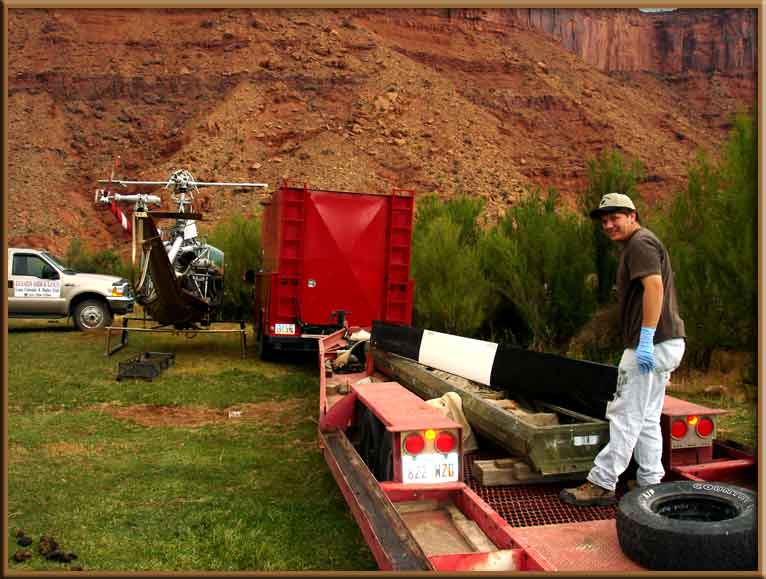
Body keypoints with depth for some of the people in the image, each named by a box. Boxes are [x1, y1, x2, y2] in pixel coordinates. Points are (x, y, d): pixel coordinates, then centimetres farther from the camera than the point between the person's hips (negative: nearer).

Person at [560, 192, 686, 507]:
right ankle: (650, 484, 20)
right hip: (664, 343, 11)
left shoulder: (640, 243, -10)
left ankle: (601, 484, 1)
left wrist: (646, 338, -29)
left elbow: (654, 285, -25)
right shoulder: (642, 244, 22)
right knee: (647, 419, 14)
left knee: (626, 416, -5)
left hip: (652, 343, -11)